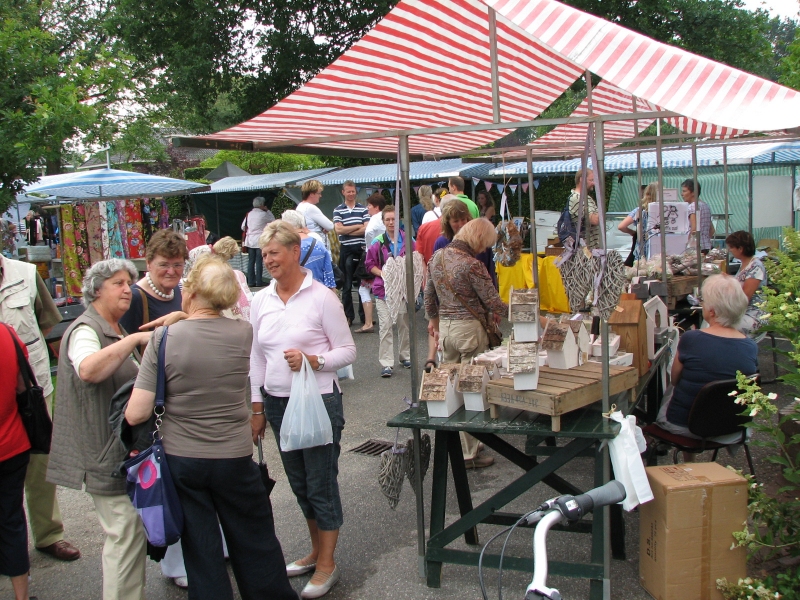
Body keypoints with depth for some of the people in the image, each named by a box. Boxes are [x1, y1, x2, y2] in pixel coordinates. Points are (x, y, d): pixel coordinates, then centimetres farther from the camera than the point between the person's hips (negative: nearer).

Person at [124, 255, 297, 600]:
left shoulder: (164, 338, -16)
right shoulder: (244, 333, -11)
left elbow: (136, 414, -17)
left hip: (180, 459, -1)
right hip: (235, 458, 1)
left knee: (201, 552, 15)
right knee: (255, 545, 19)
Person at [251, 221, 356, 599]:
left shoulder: (321, 297, -10)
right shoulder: (261, 301, 6)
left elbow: (348, 351, -7)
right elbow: (257, 357, 12)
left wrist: (312, 360, -23)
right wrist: (257, 407, 12)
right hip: (277, 402, 6)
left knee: (321, 483, 3)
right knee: (299, 482, 17)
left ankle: (327, 565, 18)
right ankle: (316, 551, 35)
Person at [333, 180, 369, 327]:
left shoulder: (363, 209, 7)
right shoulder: (338, 210, 5)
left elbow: (367, 229, -5)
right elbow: (338, 229, -7)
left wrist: (347, 231, -10)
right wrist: (358, 227, -6)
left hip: (361, 249, 0)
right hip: (346, 250, 0)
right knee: (346, 285, 5)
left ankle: (364, 316, 14)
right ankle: (348, 316, 14)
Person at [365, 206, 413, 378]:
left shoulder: (408, 240, 1)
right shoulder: (377, 243, -2)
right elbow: (370, 264, 5)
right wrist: (381, 273, -12)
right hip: (383, 288, -1)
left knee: (404, 323, 13)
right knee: (385, 325, -7)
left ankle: (406, 356, 29)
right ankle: (386, 363, -4)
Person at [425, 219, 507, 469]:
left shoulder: (437, 258, 4)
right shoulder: (472, 265, -18)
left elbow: (429, 294, 14)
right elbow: (493, 302, -15)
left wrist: (433, 318, 29)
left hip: (445, 326, 7)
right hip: (469, 328, -7)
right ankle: (469, 453, 8)